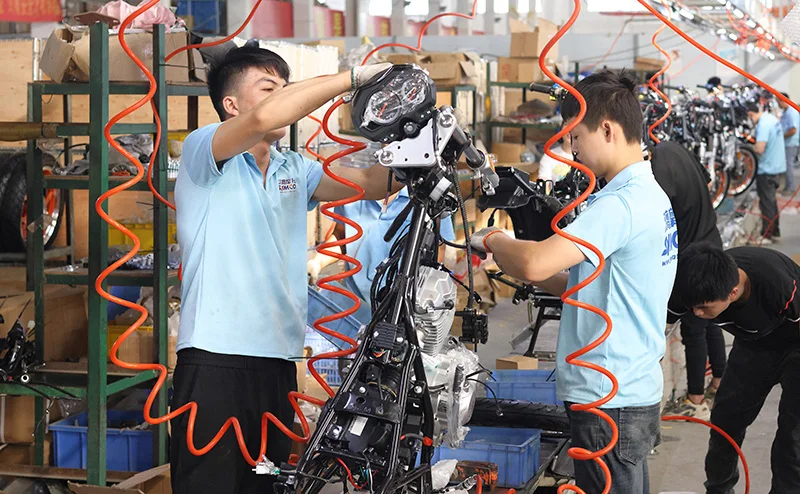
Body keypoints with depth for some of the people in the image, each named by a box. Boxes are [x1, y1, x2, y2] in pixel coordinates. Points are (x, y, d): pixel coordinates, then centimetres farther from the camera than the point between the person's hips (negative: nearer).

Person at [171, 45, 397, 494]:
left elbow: (373, 183, 8)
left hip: (278, 362, 7)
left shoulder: (294, 171, 19)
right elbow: (265, 118, -20)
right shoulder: (203, 152, -1)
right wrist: (353, 77, -16)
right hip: (214, 361, -7)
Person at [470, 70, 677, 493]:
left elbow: (535, 263, -31)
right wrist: (513, 263, 5)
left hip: (608, 399, -10)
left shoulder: (620, 205, -21)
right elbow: (585, 282, 15)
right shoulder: (651, 195, 12)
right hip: (635, 390, 10)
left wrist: (492, 239, -10)